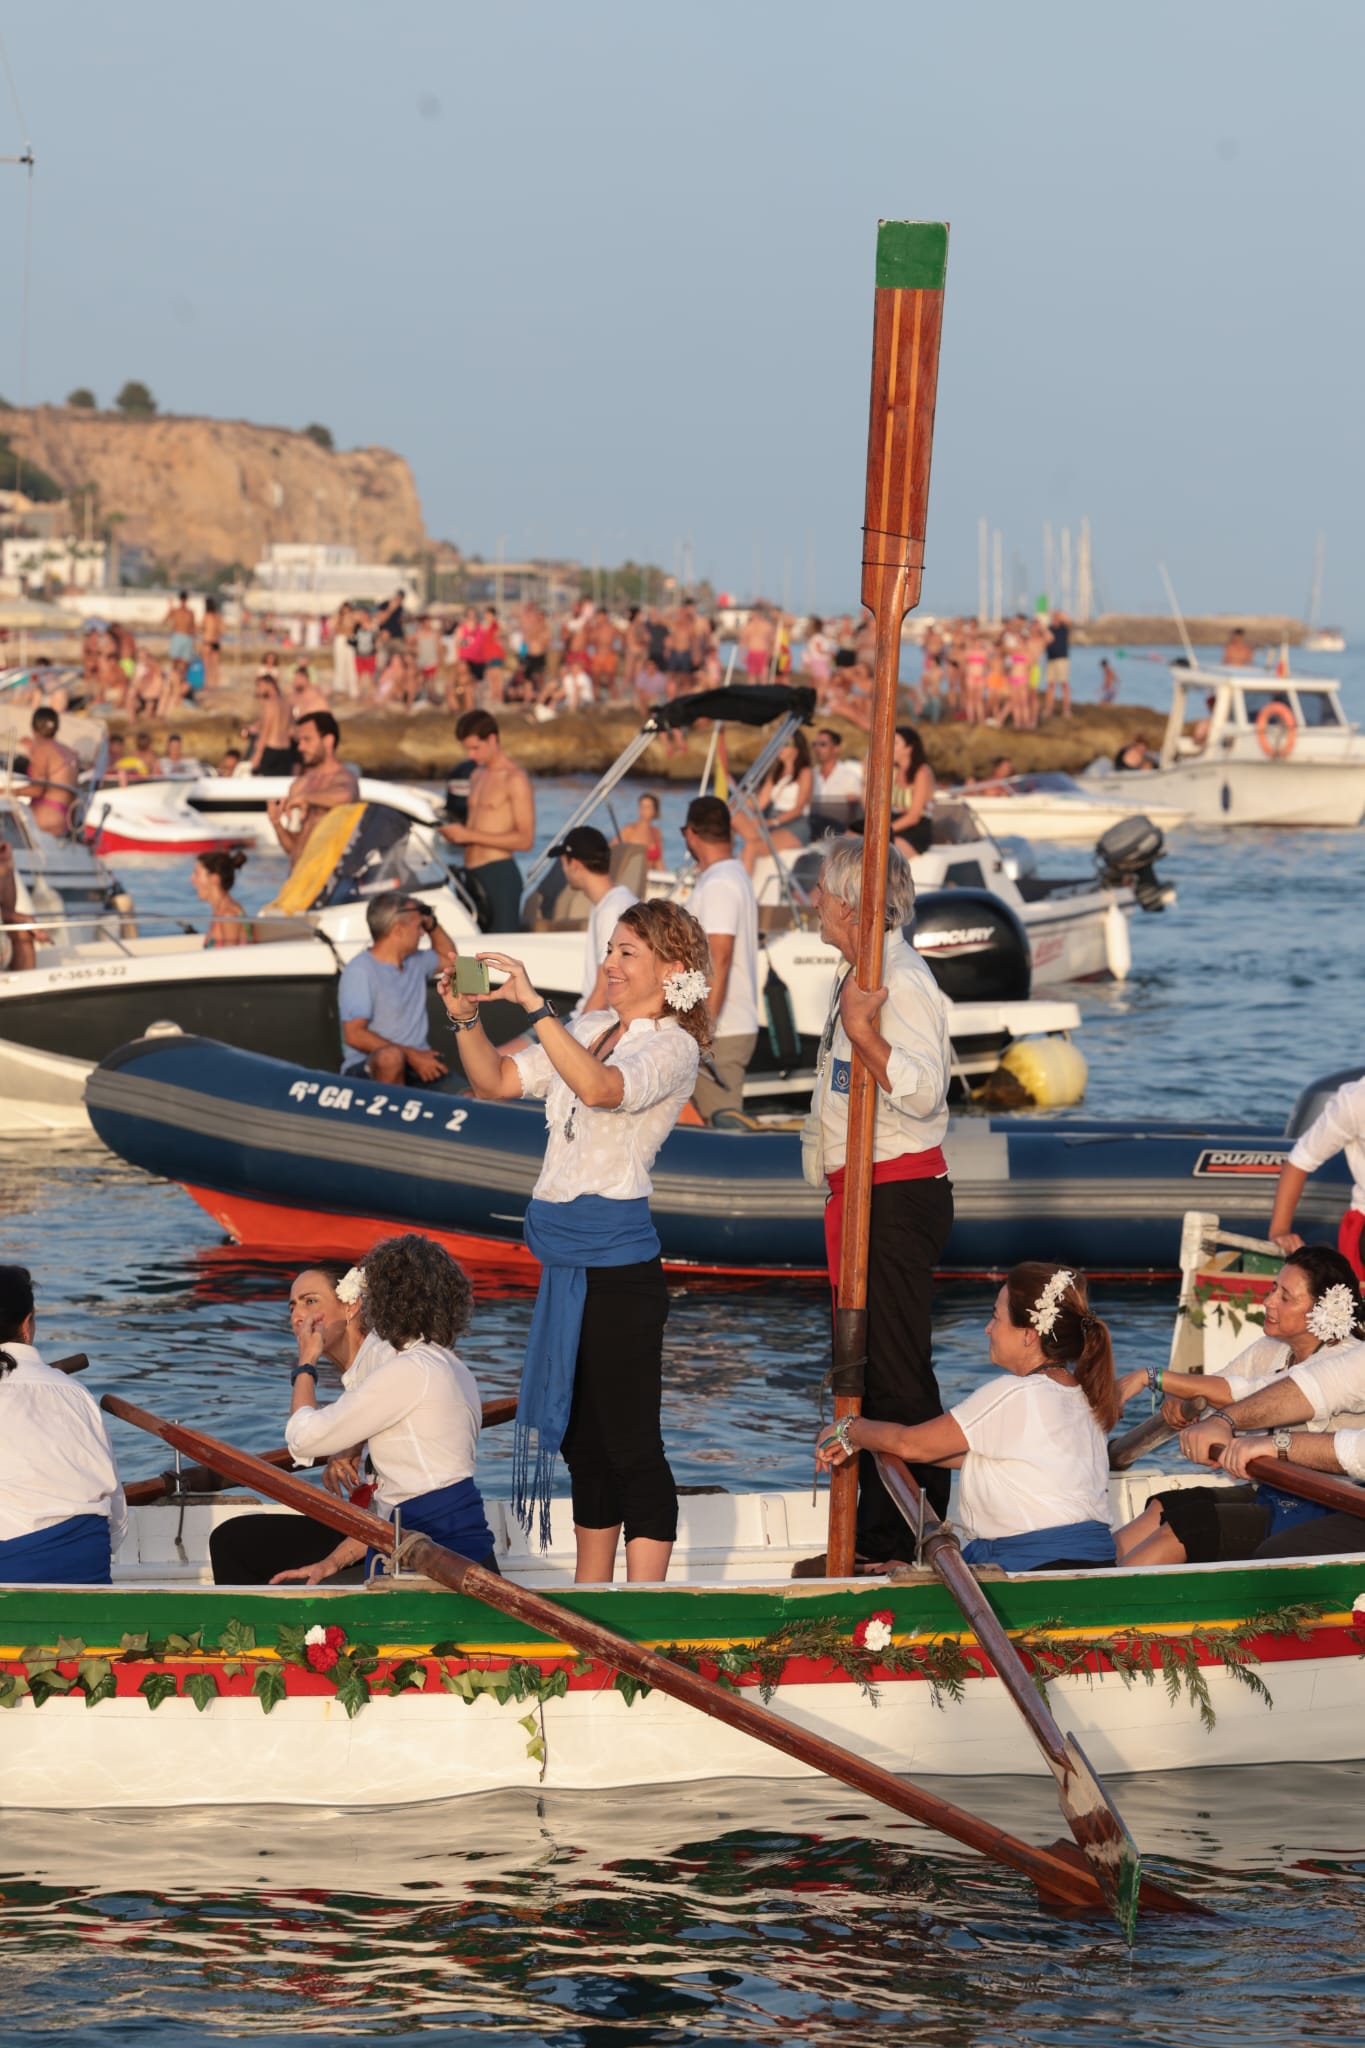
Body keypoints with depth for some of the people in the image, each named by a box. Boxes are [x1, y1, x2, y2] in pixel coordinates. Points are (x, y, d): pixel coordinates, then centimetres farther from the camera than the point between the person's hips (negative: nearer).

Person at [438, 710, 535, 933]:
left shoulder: (514, 779, -8)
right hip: (471, 875, 8)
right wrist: (457, 833, 4)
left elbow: (525, 840, -14)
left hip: (499, 875, -8)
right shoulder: (479, 774, 19)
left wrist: (470, 835, -16)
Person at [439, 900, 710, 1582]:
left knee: (631, 1444, -5)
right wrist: (467, 1019, -4)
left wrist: (533, 1004, -30)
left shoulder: (673, 1046, -10)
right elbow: (496, 1081, 14)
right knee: (581, 1438, 14)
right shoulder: (591, 1032, 14)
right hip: (565, 1263, 8)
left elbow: (600, 1088, -29)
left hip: (618, 1263, -8)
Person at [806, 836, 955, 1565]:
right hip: (859, 1191, 11)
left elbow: (922, 1089, -29)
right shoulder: (863, 978, 15)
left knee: (898, 1375, -7)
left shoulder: (903, 982, -18)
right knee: (864, 1368, 17)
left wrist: (862, 1033, -33)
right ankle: (875, 1540, 26)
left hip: (897, 1196, -11)